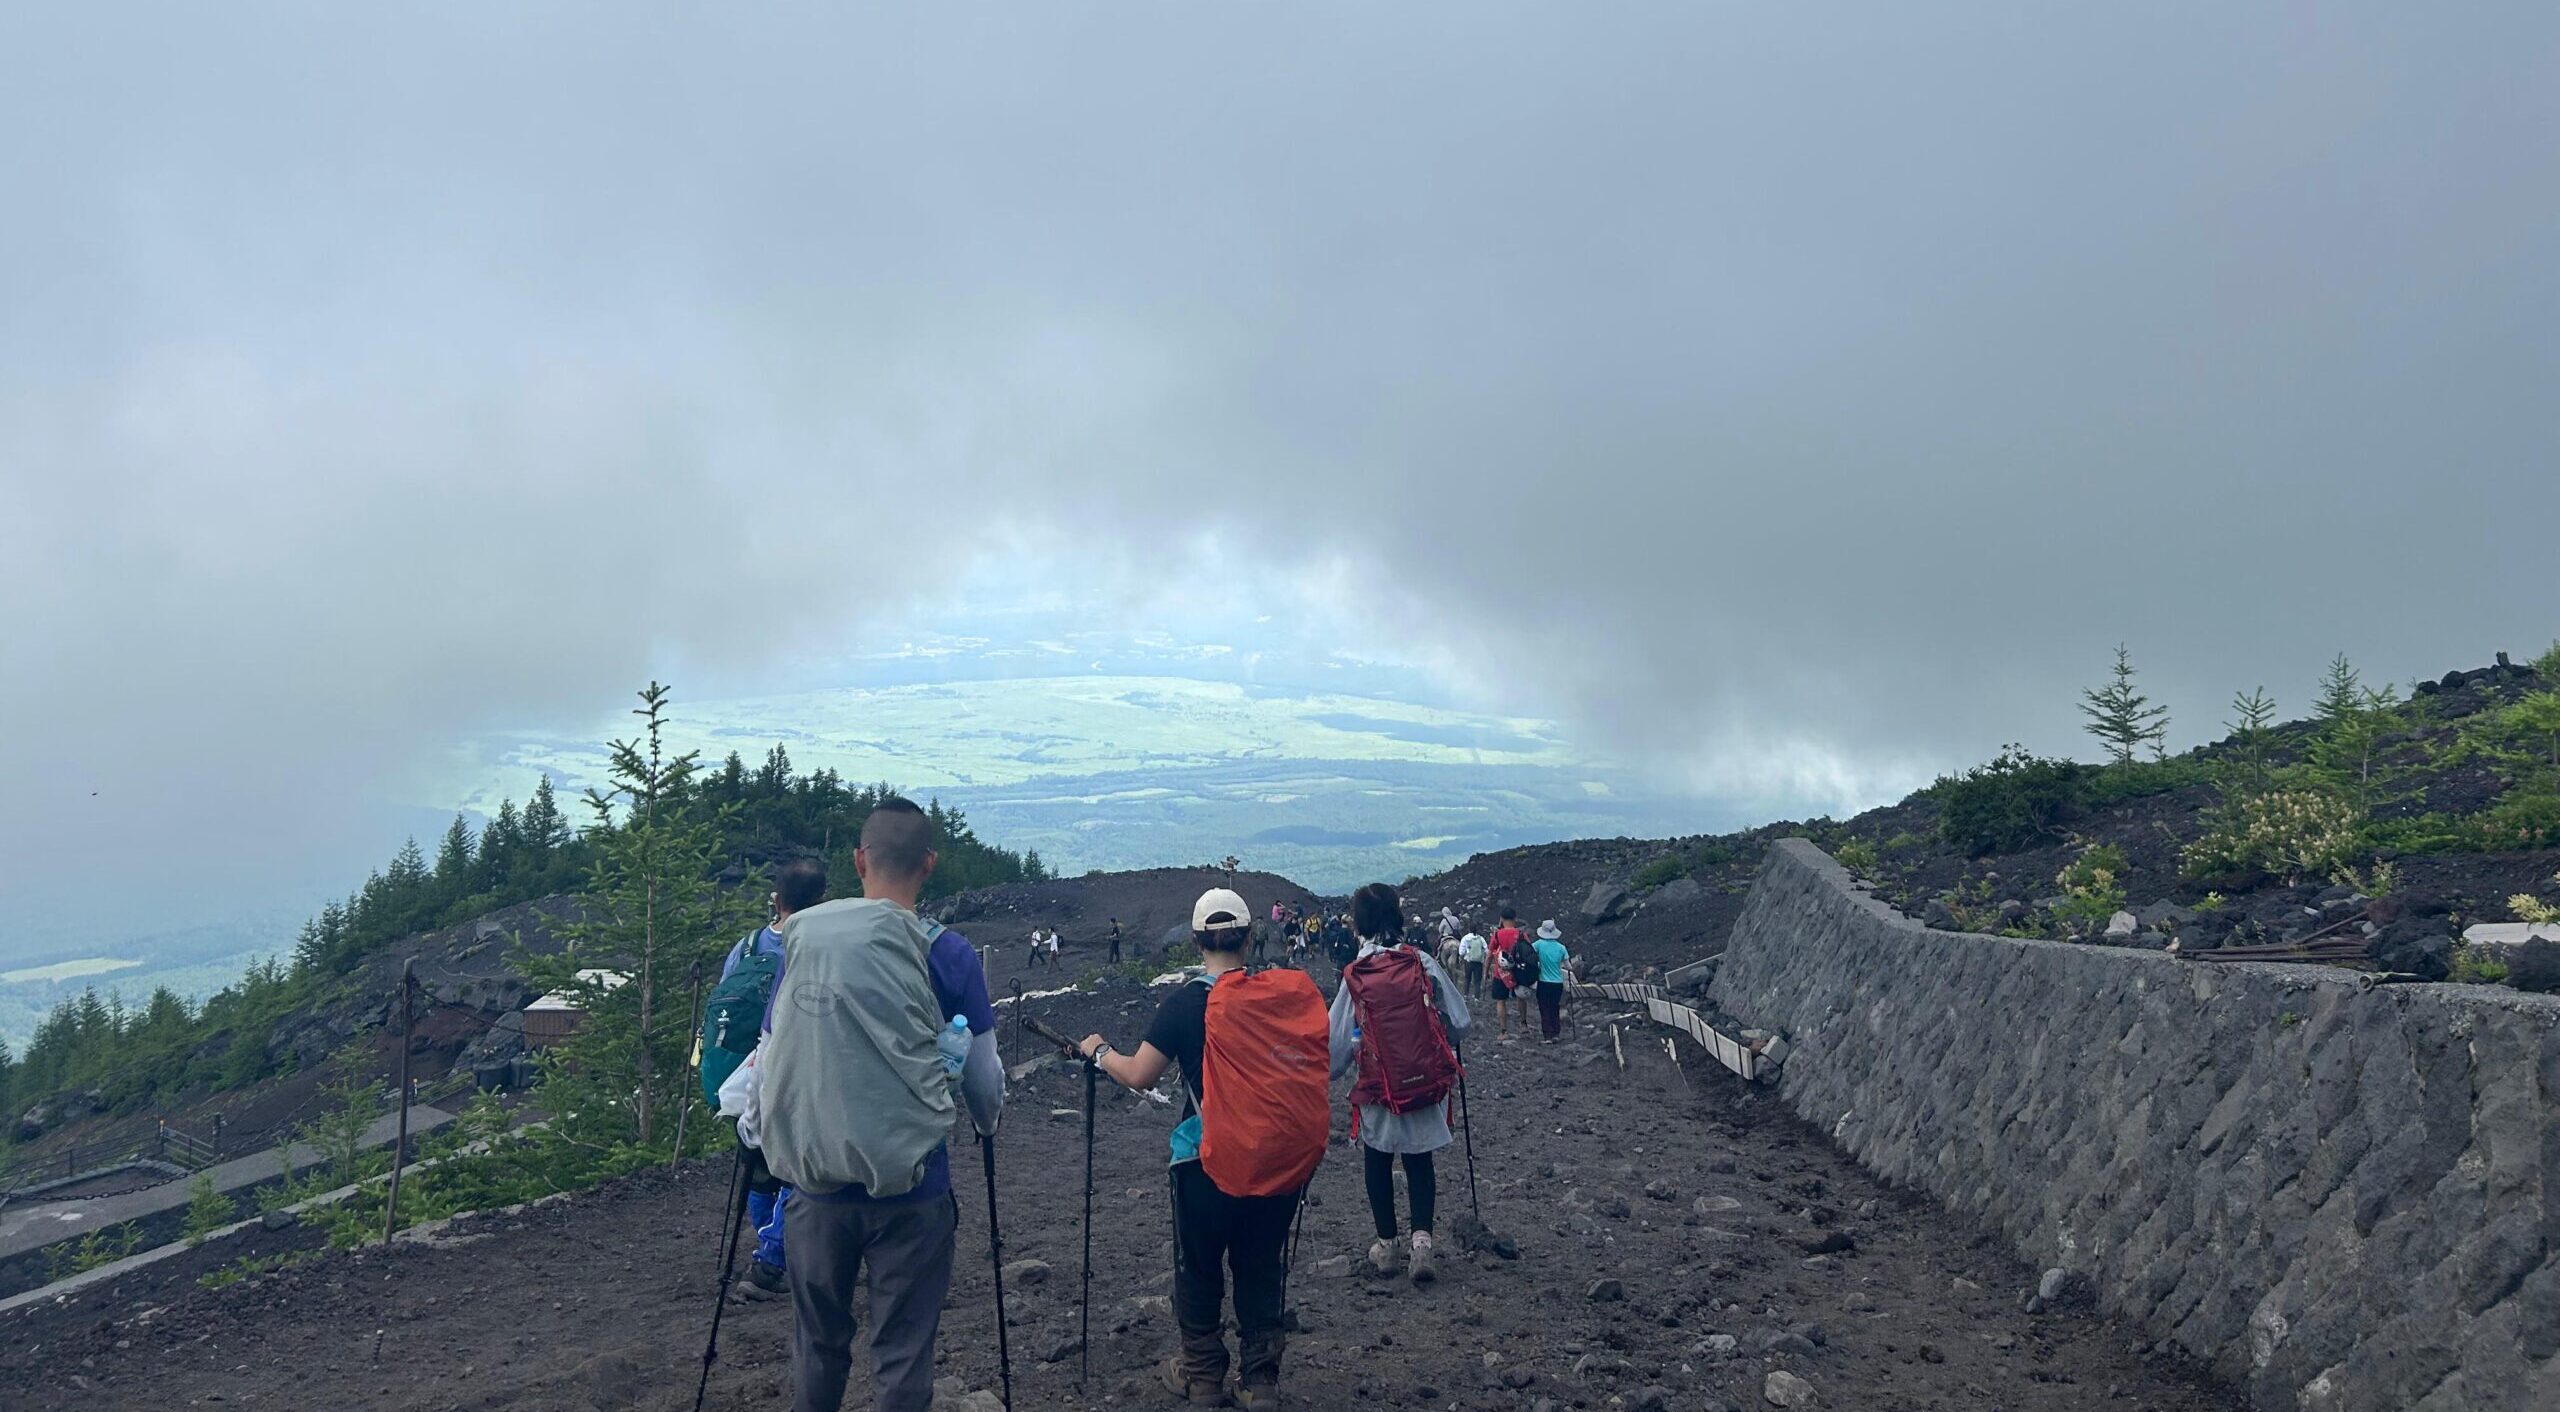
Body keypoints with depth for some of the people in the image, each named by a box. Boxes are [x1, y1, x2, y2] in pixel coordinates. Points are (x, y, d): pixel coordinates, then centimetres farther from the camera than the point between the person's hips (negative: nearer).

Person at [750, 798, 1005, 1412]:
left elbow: (772, 1056, 7)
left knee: (818, 1341, 20)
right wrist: (988, 1121, 21)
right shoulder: (946, 954, -9)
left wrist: (753, 1125, 26)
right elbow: (982, 1080, -2)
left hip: (814, 1180, 3)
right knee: (902, 1353, 8)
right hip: (909, 1188, -3)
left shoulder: (801, 937, -1)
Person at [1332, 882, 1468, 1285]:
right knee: (1419, 1161, 13)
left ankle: (1386, 1244, 22)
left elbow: (1339, 1041, -2)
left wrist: (1326, 1073, 15)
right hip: (1426, 1081, 1)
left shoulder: (1354, 976, -9)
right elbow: (1459, 1023, 0)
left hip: (1377, 1087, -1)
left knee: (1378, 1161, 17)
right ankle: (1421, 1237, -4)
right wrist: (1440, 1047, 20)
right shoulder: (1423, 964, -7)